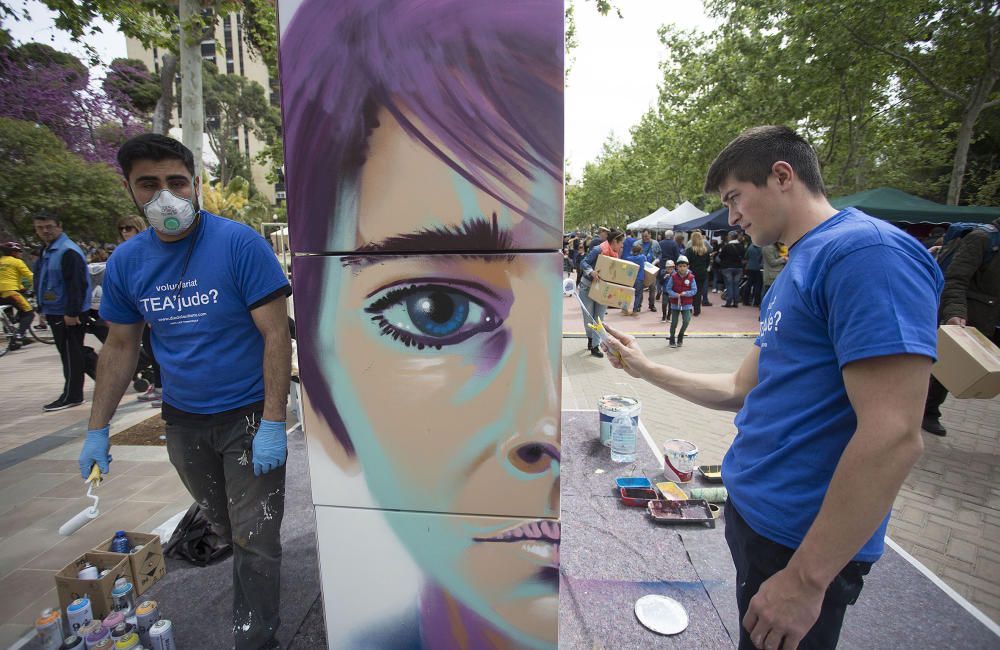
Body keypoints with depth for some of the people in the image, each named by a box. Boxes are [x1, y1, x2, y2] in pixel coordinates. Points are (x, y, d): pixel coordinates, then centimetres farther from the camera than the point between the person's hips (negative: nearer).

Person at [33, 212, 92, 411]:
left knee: (71, 354, -3)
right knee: (69, 353, 14)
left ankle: (71, 396, 4)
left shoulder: (68, 251, -15)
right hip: (56, 312, 10)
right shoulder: (48, 251, 16)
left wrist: (72, 312, -24)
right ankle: (73, 393, 22)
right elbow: (44, 283, 22)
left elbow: (76, 285, -21)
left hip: (67, 313, -10)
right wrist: (43, 309, 19)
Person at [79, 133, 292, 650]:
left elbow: (276, 334, -18)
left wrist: (273, 424, -22)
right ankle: (252, 563, 50)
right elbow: (120, 347, 10)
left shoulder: (239, 244, -16)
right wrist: (97, 430, 7)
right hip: (183, 419, 5)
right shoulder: (126, 261, 0)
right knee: (226, 526, 23)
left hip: (248, 415, -5)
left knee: (255, 539, 4)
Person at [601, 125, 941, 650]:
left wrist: (806, 579, -22)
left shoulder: (868, 251, -20)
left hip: (800, 541, -8)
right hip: (750, 509, 8)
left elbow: (892, 437, -26)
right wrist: (646, 369, 12)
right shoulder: (794, 272, 10)